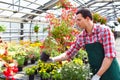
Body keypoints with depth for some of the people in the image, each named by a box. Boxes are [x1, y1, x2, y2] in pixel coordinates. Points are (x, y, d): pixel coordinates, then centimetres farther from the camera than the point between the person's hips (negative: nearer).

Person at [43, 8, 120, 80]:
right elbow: (69, 53, 8)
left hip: (110, 73, -4)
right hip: (96, 73, 4)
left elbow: (110, 55, -20)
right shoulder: (81, 37, -2)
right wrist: (53, 59, -4)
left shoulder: (104, 30, -17)